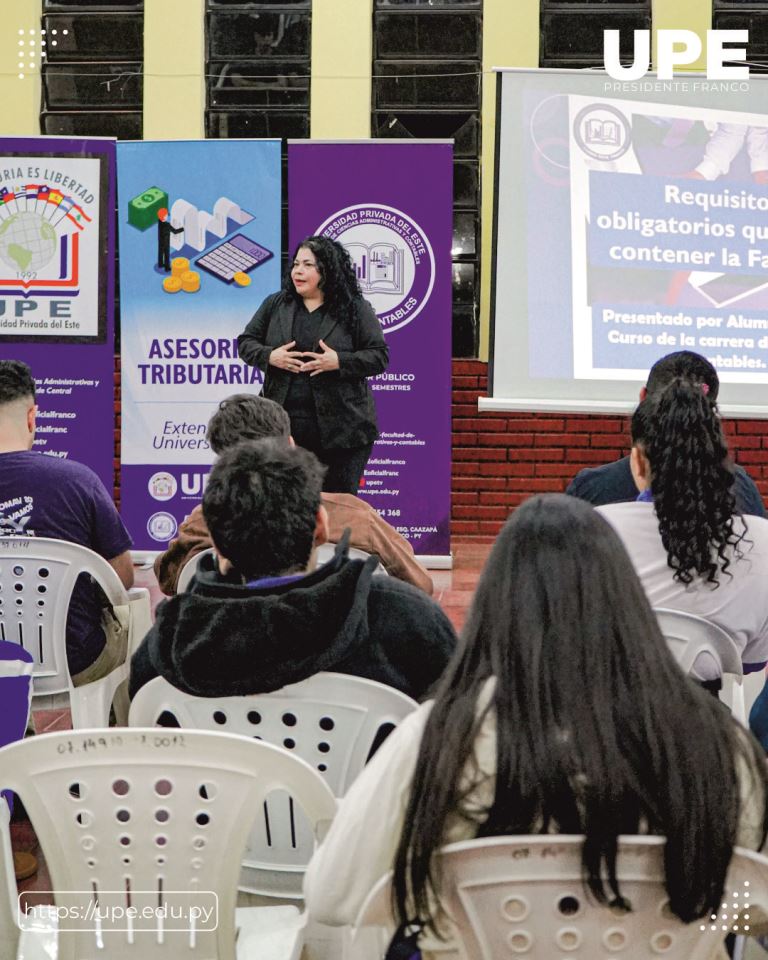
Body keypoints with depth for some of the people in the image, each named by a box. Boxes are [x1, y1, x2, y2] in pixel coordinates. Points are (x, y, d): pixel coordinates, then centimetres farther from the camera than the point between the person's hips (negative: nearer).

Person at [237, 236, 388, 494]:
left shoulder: (356, 309, 0)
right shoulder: (275, 305, 9)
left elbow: (379, 356, -2)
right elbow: (246, 342, 13)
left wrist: (339, 362, -17)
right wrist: (270, 356, -8)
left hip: (340, 430, -3)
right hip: (284, 426, 3)